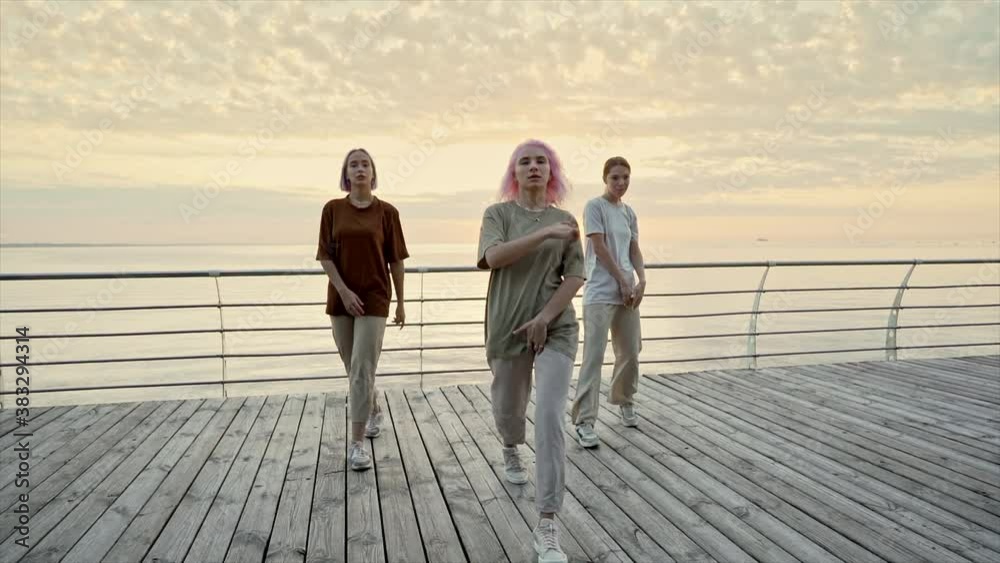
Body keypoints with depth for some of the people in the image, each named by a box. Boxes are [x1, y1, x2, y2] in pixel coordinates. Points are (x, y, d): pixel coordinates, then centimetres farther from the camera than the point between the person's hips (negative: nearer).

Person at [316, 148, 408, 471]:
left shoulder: (387, 212, -1)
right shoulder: (333, 209, 3)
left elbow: (396, 260, 1)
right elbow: (324, 255, -1)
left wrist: (400, 303, 1)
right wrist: (344, 291, -12)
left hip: (375, 298, -2)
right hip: (341, 298, 3)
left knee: (362, 369, -8)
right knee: (354, 368, 14)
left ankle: (357, 443, -3)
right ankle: (374, 410, 41)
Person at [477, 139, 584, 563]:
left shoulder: (566, 221, 6)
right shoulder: (498, 213, 1)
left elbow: (575, 277, -1)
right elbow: (493, 257, -17)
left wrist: (545, 317, -12)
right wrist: (545, 234, -22)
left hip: (557, 328, 0)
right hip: (508, 328, 0)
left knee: (550, 418, -12)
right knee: (507, 408, 17)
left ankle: (546, 528, -10)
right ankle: (510, 451, 55)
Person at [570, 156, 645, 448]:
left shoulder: (629, 212, 15)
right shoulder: (595, 206, -5)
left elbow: (634, 250, 11)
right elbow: (599, 247, -11)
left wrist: (641, 281, -4)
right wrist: (623, 281, -11)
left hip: (626, 292, 7)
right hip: (600, 293, -7)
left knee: (631, 351, 14)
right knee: (594, 355, -9)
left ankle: (624, 401, 37)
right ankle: (584, 420, -5)